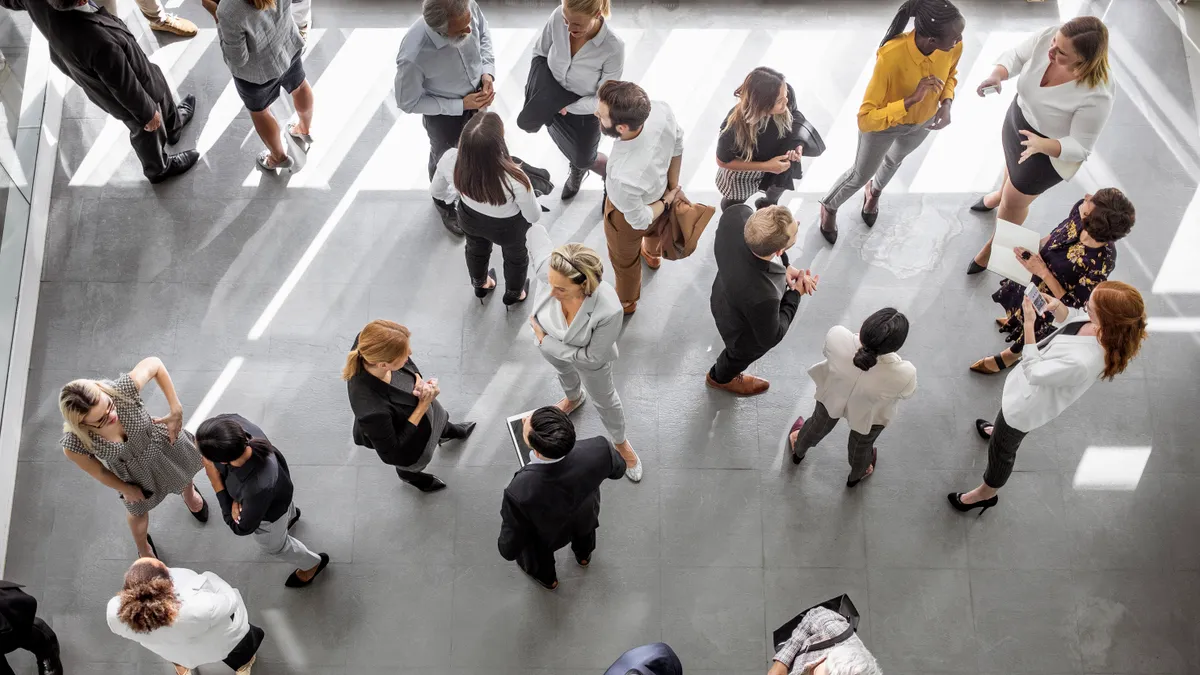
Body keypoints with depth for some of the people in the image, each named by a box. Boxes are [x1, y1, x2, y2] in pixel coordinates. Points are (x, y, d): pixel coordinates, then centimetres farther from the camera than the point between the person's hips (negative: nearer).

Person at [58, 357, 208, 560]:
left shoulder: (122, 390, -44)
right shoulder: (74, 444, -40)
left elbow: (154, 364, -23)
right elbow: (97, 472, -17)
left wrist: (176, 411, -24)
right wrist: (126, 489, -1)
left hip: (163, 444, 1)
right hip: (134, 475, -1)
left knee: (184, 475, 34)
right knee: (138, 511, 30)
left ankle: (189, 493, 75)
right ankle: (144, 549, 67)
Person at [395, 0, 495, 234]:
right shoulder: (413, 56, -43)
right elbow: (408, 102, -24)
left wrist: (488, 71, -20)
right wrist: (460, 105, -26)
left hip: (476, 93, 4)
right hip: (444, 112, -4)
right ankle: (444, 205, 58)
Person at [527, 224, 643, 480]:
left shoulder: (608, 310, -48)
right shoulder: (547, 268, -42)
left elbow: (593, 357, -31)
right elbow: (536, 230, -19)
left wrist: (546, 342, -27)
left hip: (588, 358, -3)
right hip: (550, 346, 3)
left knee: (604, 401, 28)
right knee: (564, 373, 39)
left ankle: (621, 443, 61)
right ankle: (573, 399, 77)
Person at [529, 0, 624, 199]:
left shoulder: (614, 47, -36)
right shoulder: (558, 16, -28)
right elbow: (539, 52, -8)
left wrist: (568, 106, -30)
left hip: (584, 114, -4)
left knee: (584, 160, 22)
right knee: (568, 150, 32)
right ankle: (576, 172, 67)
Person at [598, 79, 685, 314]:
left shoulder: (624, 178, -50)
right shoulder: (661, 110, -36)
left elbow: (640, 220, -28)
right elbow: (678, 145, -12)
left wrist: (667, 201, -9)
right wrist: (673, 186, 1)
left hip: (630, 210, -5)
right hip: (659, 188, 5)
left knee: (624, 259, 31)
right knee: (655, 229, 41)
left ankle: (626, 301, 64)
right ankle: (652, 255, 77)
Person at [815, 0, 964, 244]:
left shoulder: (953, 47, -28)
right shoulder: (891, 57, -44)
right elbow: (865, 119, -40)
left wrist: (947, 102, -19)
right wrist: (910, 100, -48)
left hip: (923, 121, 5)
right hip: (882, 122, -4)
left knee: (895, 160, 34)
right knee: (861, 174, 21)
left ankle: (874, 191, 69)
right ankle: (829, 207, 53)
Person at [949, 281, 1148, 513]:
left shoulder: (1082, 362, -47)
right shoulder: (1108, 327, -23)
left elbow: (1034, 373, -32)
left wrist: (1029, 324, -32)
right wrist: (1057, 306, -19)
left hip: (1026, 404, -8)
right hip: (1033, 388, 8)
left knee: (1001, 449, 21)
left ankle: (986, 494, 50)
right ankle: (1002, 430, 76)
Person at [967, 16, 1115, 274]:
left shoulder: (1096, 97, -41)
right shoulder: (1049, 36, -29)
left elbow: (1080, 148, -31)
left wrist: (1042, 145, -48)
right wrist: (996, 75, -31)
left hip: (1050, 154, -5)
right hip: (1017, 118, 5)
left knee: (1013, 203, 17)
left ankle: (994, 245, 50)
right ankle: (1002, 194, 74)